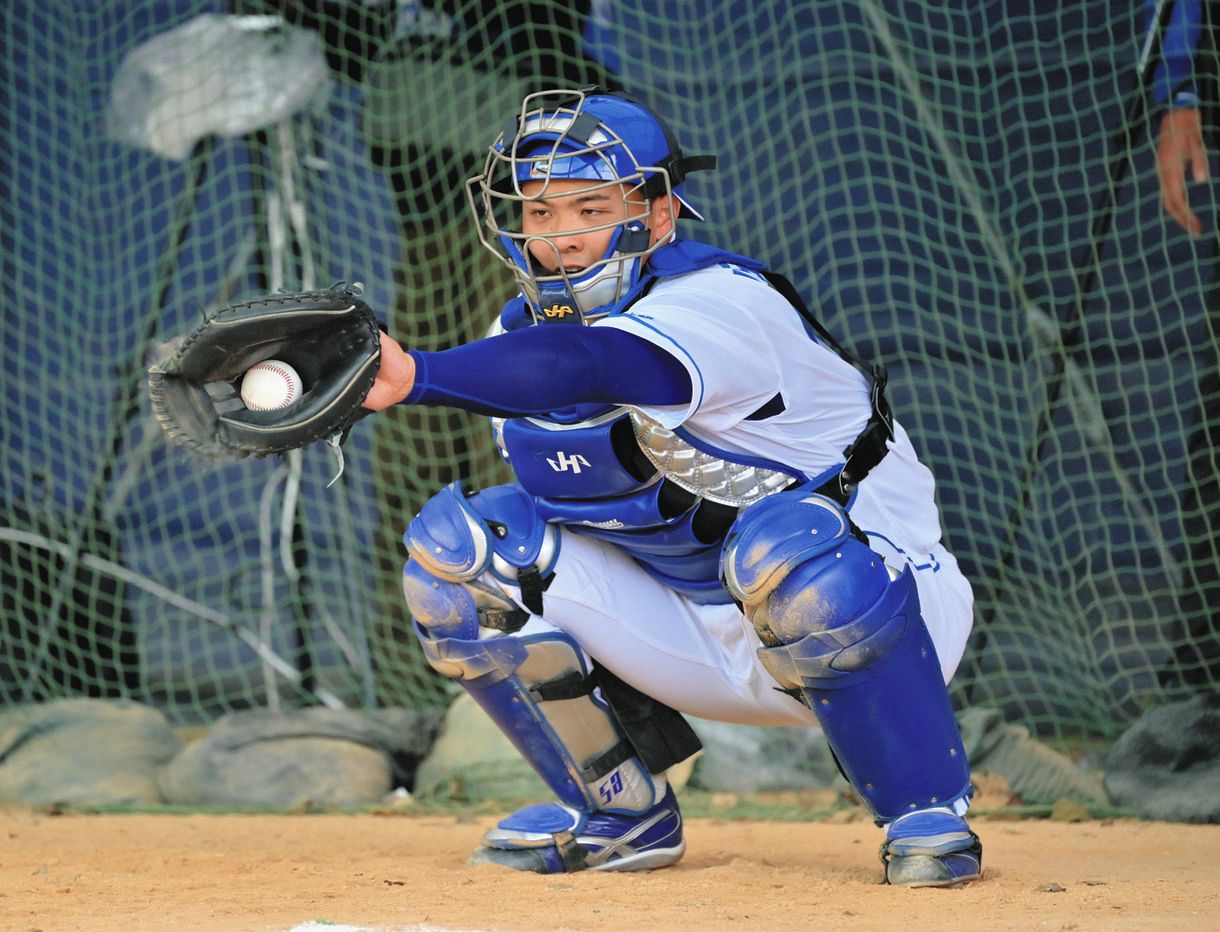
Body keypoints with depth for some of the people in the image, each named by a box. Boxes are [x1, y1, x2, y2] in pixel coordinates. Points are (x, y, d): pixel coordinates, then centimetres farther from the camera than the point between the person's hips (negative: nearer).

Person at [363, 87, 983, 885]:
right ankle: (623, 817, 7)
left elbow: (583, 367, -47)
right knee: (455, 544, -7)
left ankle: (928, 809, -18)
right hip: (700, 641, 7)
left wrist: (416, 375, -61)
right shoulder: (526, 335, 0)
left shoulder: (724, 304, -25)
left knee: (787, 544, -41)